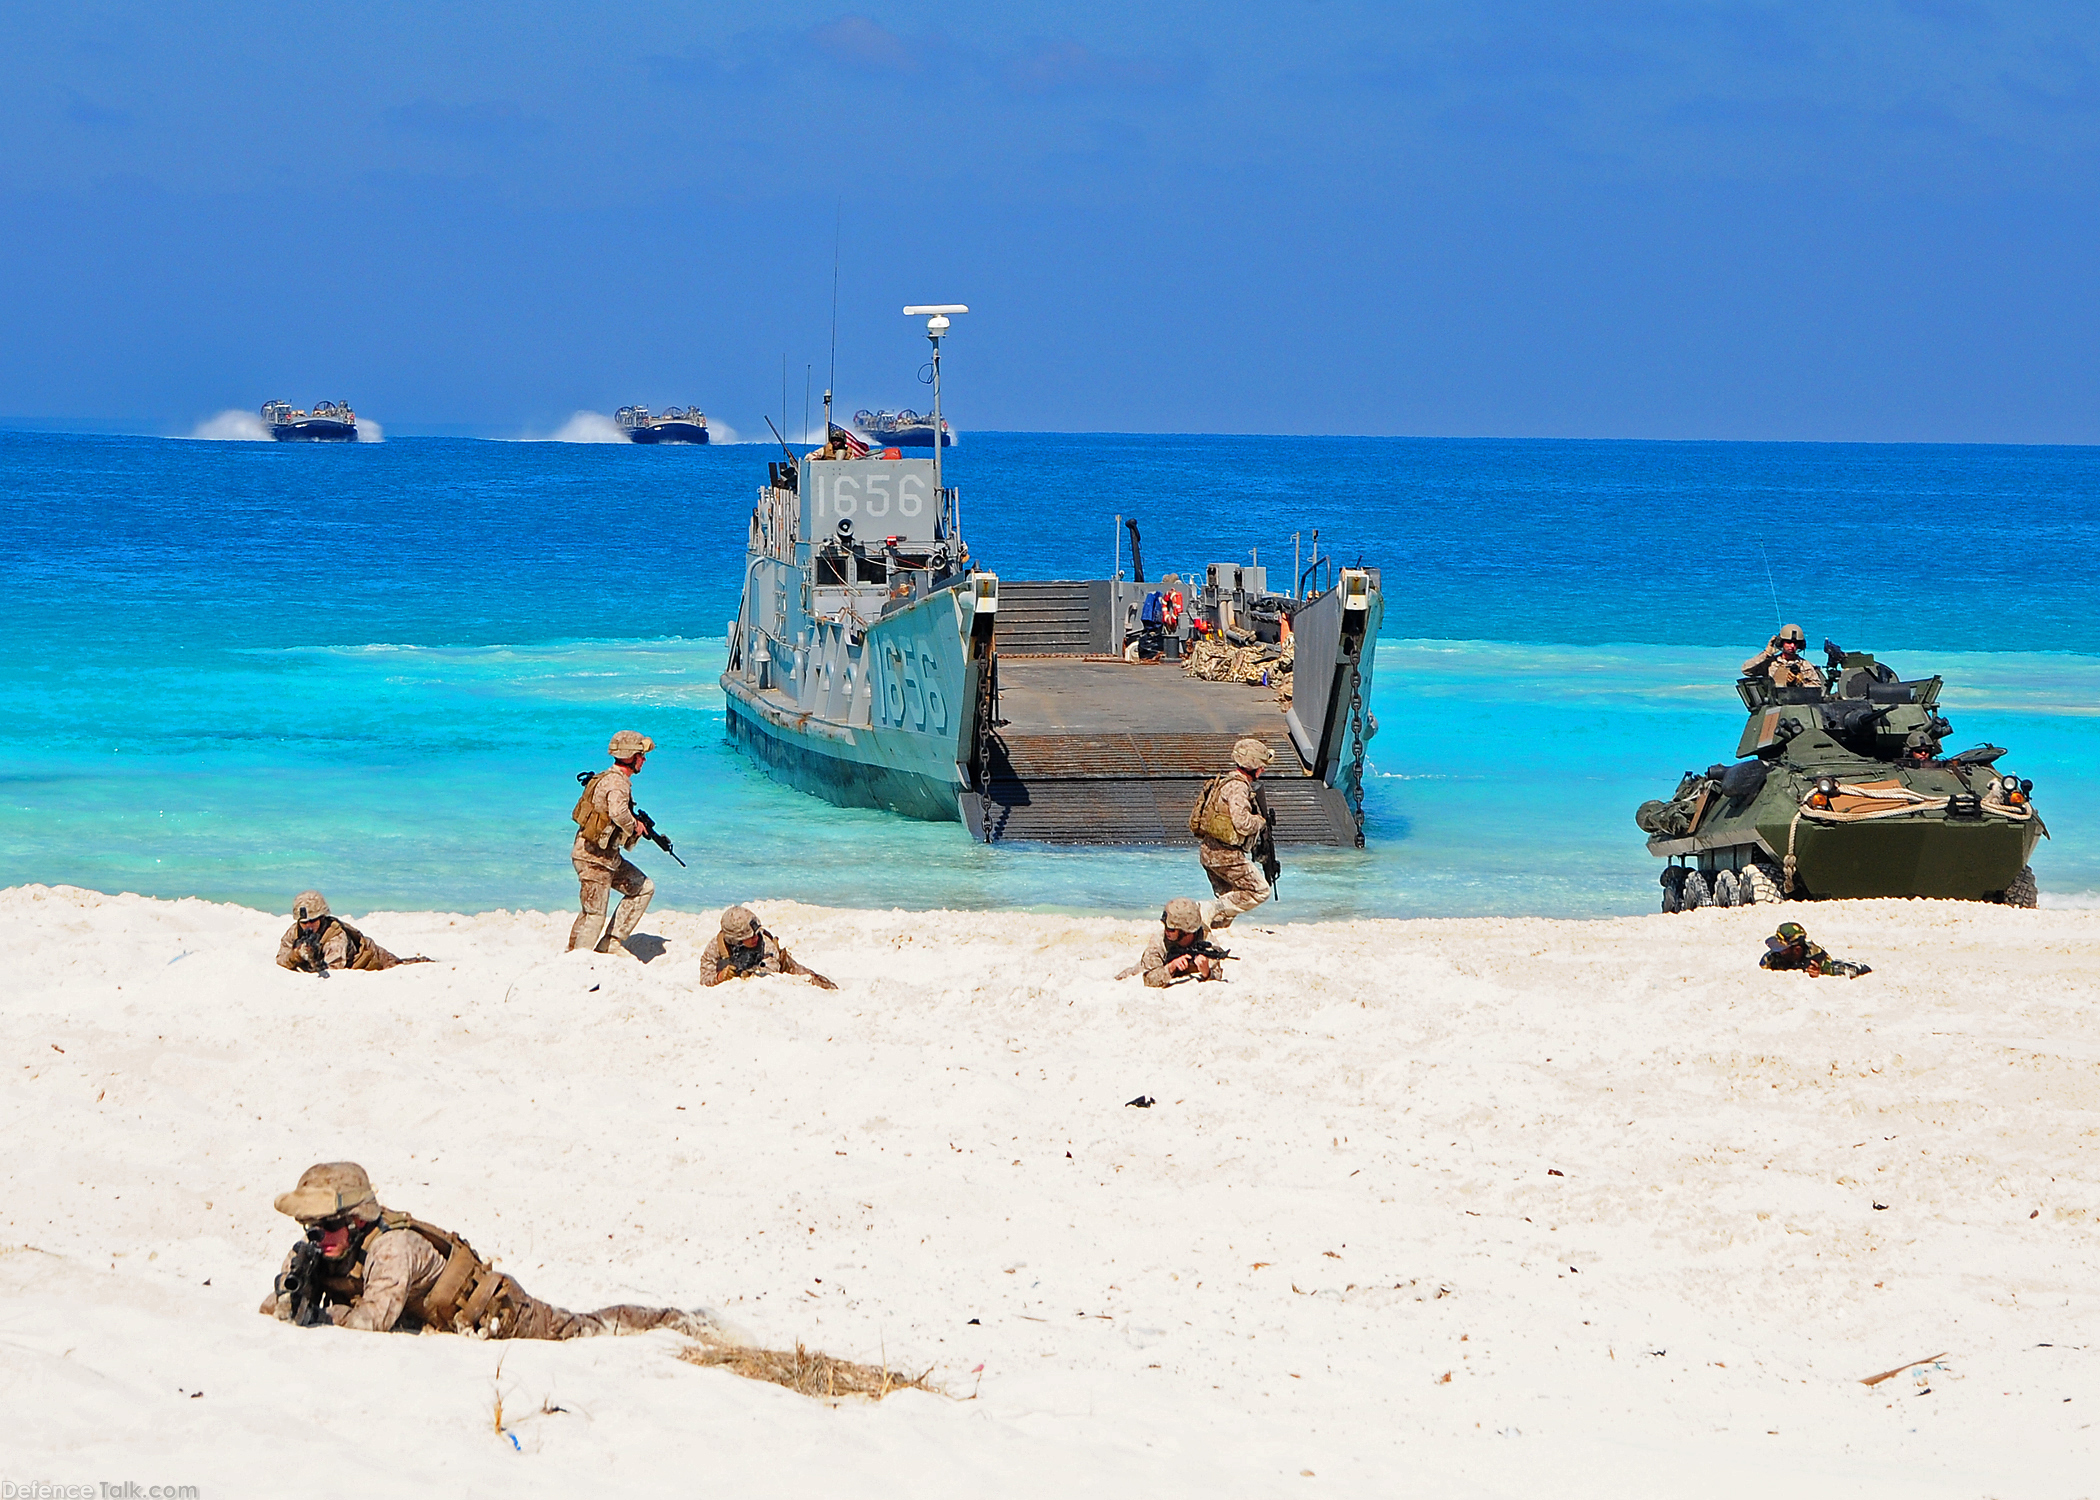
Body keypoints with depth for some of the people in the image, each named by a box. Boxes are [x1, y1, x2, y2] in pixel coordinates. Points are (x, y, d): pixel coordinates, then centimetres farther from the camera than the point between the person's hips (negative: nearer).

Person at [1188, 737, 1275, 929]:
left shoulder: (1227, 781, 15)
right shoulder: (1238, 786, -16)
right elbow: (1243, 824, -24)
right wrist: (1261, 821, -5)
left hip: (1209, 853, 10)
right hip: (1226, 855, -10)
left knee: (1229, 900, 17)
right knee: (1258, 891, -6)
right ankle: (1211, 911, -12)